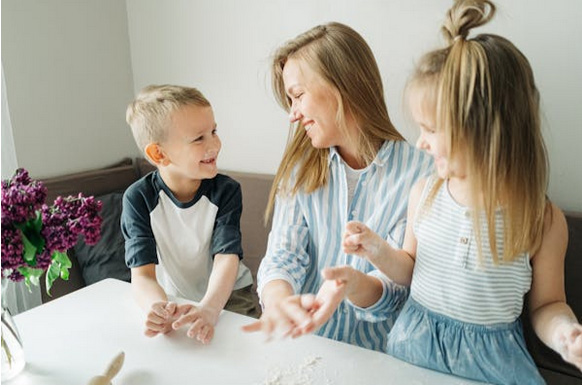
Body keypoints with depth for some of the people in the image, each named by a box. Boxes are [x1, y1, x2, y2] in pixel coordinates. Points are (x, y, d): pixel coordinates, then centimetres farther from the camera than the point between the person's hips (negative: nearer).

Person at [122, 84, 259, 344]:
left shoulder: (226, 191, -13)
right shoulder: (138, 199, -13)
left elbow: (227, 259, -23)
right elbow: (142, 274, -19)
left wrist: (209, 310, -43)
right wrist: (159, 308, -43)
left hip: (225, 296, -1)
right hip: (171, 301, 1)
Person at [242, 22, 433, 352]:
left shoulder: (418, 173, -8)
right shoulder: (301, 166, 3)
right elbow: (284, 252, -4)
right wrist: (278, 297, -25)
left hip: (376, 350, -2)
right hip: (303, 339, 3)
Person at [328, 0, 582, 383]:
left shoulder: (543, 221, -16)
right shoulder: (424, 193, -8)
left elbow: (546, 304, -2)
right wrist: (378, 250, -12)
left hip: (492, 358, -2)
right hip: (414, 343, 3)